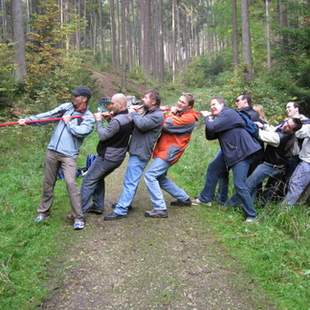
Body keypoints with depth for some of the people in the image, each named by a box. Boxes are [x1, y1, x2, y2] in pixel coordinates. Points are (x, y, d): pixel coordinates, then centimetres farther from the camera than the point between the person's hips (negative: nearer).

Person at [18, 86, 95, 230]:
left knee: (71, 183, -14)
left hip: (68, 155, -4)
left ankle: (78, 217, -4)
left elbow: (80, 132, -18)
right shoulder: (66, 107, 9)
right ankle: (43, 212, 26)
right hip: (52, 151, 4)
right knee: (48, 183, 11)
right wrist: (28, 119, -5)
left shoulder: (89, 118, -2)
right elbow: (47, 115, 3)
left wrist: (68, 122, -5)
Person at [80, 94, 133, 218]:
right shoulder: (129, 118, 4)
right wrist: (111, 118, 1)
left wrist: (98, 121, -9)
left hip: (107, 157, -9)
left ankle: (81, 210, 3)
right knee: (99, 179, 24)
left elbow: (103, 135, -20)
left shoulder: (117, 121, -25)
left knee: (88, 181, 0)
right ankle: (98, 206, 27)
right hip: (118, 157, 9)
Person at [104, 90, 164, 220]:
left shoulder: (158, 115, -13)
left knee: (130, 182, -9)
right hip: (136, 151, 10)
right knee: (129, 180, 20)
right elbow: (135, 127, 15)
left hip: (140, 153, -10)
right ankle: (124, 202, 35)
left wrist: (133, 113, -11)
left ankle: (120, 210, -7)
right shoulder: (147, 112, 17)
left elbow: (142, 124, -27)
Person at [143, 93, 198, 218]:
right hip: (163, 150, 10)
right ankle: (184, 198, 32)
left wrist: (171, 114, -6)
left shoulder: (189, 118, -14)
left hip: (168, 152, -10)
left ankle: (160, 209, -14)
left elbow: (166, 125, -22)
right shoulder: (177, 113, 14)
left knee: (150, 175, -16)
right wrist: (171, 113, -5)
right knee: (160, 178, 19)